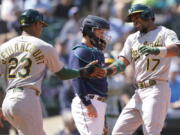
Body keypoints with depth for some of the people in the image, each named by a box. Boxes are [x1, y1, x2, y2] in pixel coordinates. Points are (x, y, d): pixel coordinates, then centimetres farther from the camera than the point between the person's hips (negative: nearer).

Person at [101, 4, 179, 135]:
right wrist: (105, 71, -9)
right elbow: (122, 63, 12)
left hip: (157, 90, -8)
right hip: (139, 92, 8)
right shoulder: (132, 38, 20)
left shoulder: (165, 33, 0)